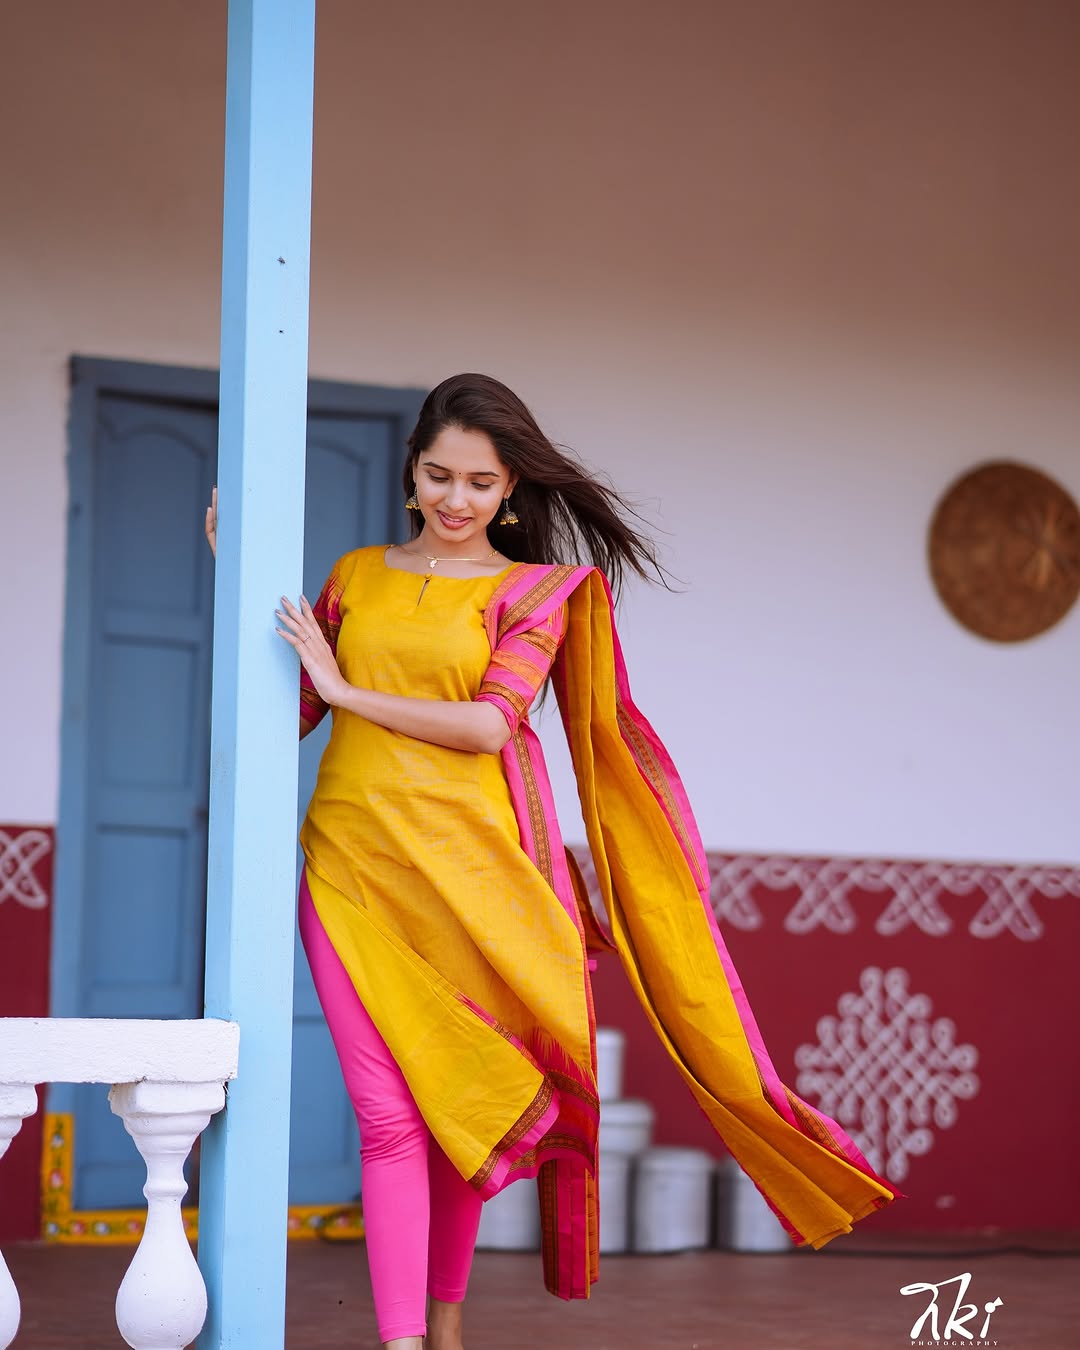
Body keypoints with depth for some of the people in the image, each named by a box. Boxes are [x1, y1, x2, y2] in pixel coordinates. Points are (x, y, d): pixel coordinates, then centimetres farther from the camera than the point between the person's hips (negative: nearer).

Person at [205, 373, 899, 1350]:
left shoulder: (536, 592, 6)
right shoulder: (357, 578, 14)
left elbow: (489, 724, -8)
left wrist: (348, 688, -6)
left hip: (467, 868, -1)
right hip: (354, 863, 1)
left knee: (463, 1104, 7)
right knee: (392, 1112, -9)